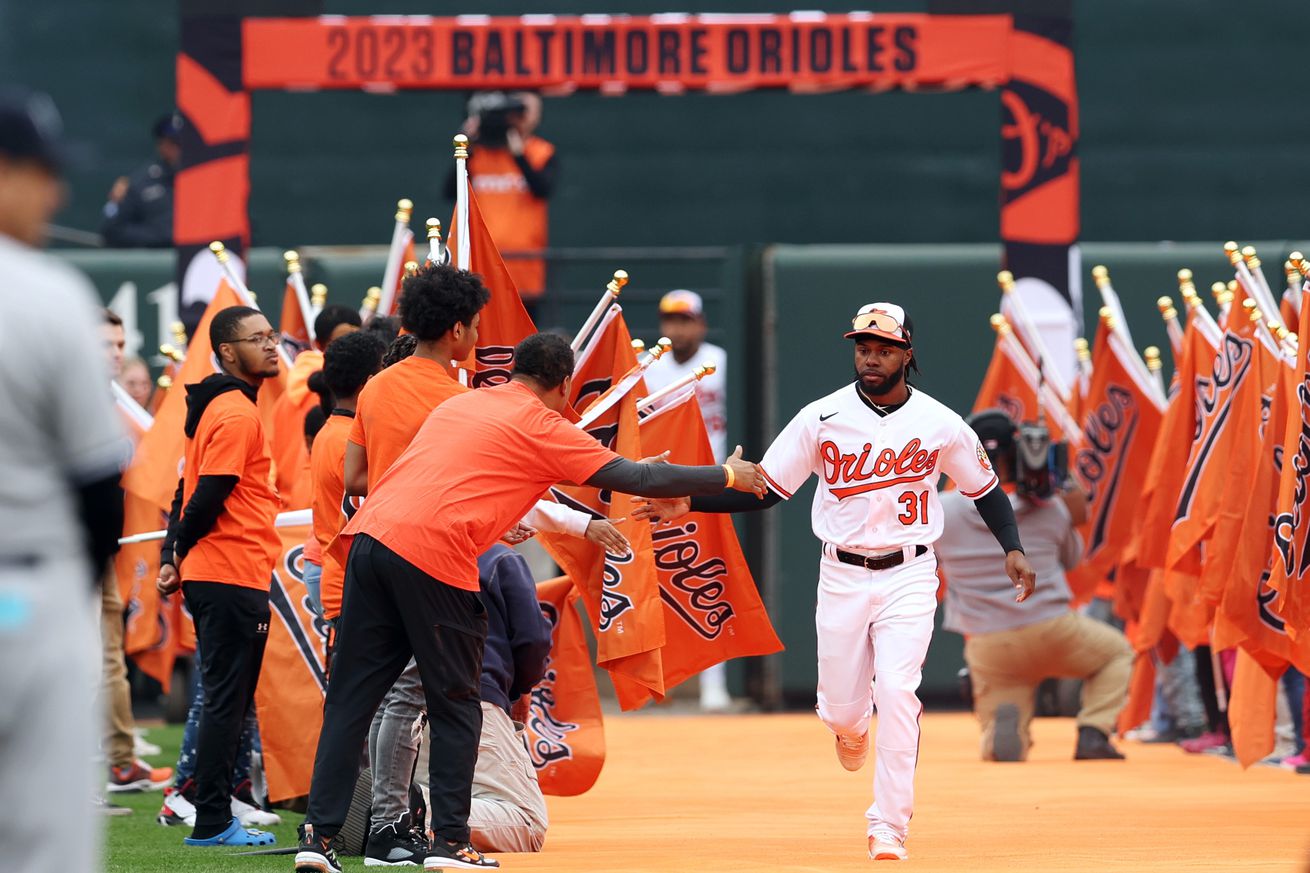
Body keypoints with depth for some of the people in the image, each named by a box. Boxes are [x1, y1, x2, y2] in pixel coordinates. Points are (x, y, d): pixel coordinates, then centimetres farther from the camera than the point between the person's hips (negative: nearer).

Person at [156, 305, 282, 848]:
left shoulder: (221, 407, 18)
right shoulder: (237, 414, -13)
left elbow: (189, 491, 18)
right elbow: (207, 495, -19)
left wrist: (174, 556, 9)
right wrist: (181, 555, -4)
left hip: (211, 577, 10)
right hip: (233, 575, -10)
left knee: (227, 701, 13)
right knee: (227, 701, -7)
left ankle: (214, 816, 15)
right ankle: (211, 822, -6)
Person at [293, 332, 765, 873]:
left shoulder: (460, 403, 25)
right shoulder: (544, 428, 6)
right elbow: (636, 478, 5)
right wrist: (727, 477, 16)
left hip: (371, 537, 6)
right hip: (435, 555, -6)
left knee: (350, 700, 6)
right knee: (455, 707, 7)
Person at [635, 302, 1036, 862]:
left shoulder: (941, 425, -4)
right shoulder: (822, 418, -5)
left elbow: (984, 489, 9)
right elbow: (765, 488, -4)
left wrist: (1012, 549, -6)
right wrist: (689, 504, -16)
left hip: (908, 577, -1)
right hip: (842, 577, 1)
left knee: (897, 691, -18)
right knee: (841, 706, 3)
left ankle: (889, 828, -12)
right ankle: (851, 731, 45)